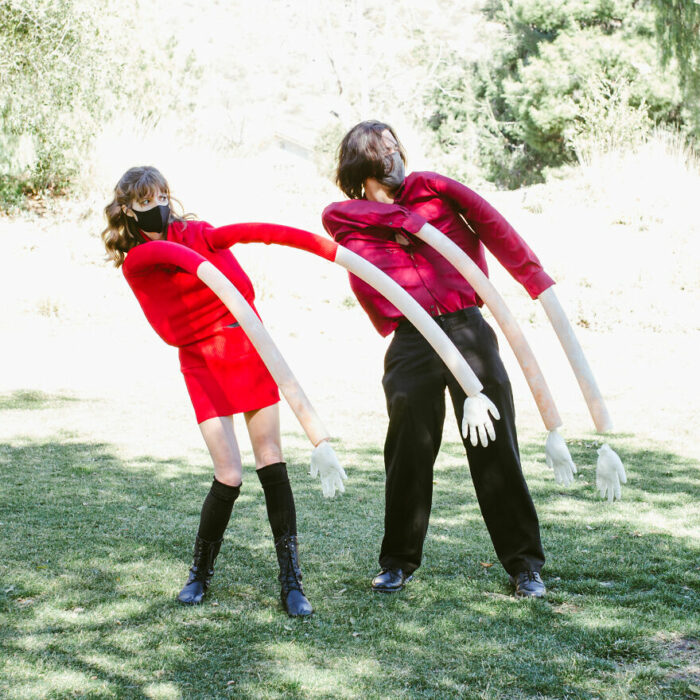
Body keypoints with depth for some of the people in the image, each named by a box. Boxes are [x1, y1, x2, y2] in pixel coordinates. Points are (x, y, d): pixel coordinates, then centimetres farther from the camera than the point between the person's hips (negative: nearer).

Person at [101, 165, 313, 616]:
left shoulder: (199, 233, 0)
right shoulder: (134, 266, -1)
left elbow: (244, 291, -12)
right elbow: (170, 330, -13)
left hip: (248, 352, 1)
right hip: (202, 366, -1)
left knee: (273, 465, -2)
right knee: (229, 478, -10)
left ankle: (291, 580, 5)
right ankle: (201, 573, 15)